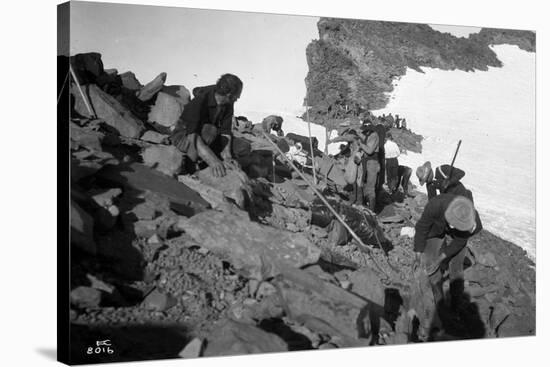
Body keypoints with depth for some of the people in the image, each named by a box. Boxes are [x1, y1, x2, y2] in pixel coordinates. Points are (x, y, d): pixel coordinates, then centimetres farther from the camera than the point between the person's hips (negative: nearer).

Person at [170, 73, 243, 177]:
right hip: (184, 133, -7)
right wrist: (213, 161, -51)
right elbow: (192, 135, -40)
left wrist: (226, 152, -28)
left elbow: (225, 131, -9)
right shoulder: (200, 102, -33)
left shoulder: (228, 104, -12)